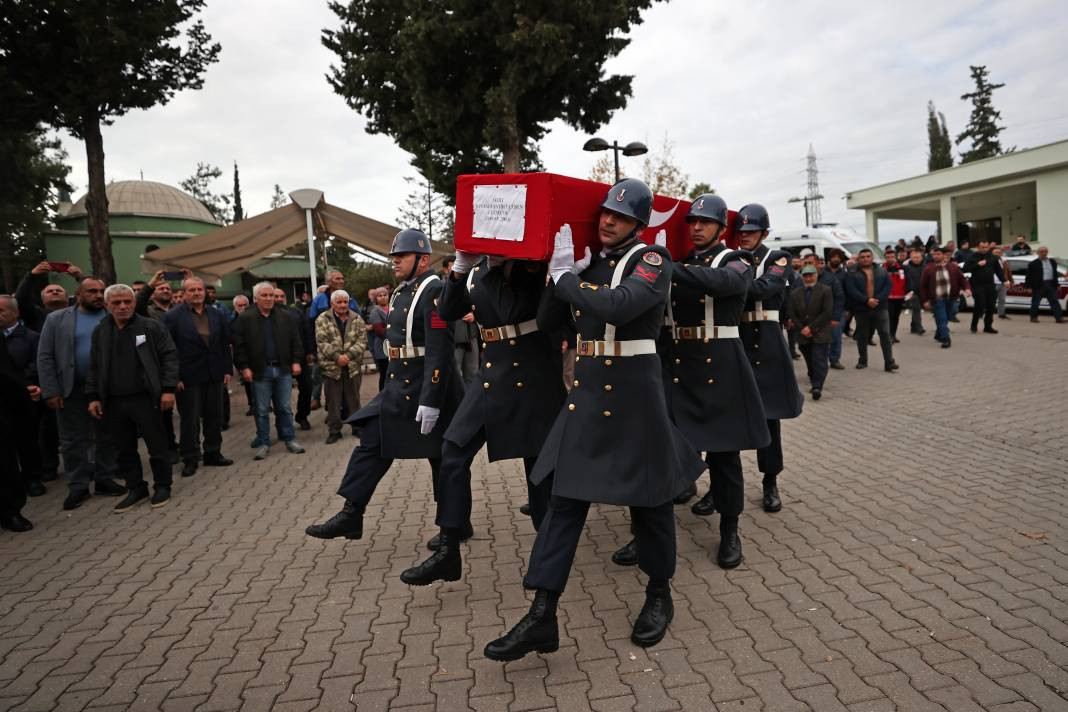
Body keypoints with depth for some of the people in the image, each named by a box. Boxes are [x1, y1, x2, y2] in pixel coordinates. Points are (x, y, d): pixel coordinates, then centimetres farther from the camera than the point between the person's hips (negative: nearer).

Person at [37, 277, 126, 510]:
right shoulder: (57, 319, 1)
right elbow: (45, 357, -1)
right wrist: (50, 391, -9)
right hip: (71, 390, -1)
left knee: (107, 437, 9)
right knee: (73, 440, 6)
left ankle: (104, 479, 21)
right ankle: (78, 486, 15)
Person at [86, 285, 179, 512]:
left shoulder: (152, 327, -4)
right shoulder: (99, 332, 9)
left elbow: (169, 357, -6)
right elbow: (94, 367, 13)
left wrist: (168, 389, -13)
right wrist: (93, 396, 6)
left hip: (145, 399, -4)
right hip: (113, 402, 4)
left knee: (157, 447, 4)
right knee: (125, 450, 12)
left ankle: (162, 486, 20)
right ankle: (136, 489, 25)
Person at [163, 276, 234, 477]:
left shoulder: (217, 315, 7)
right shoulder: (173, 316, -6)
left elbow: (225, 345, 9)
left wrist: (227, 370, 5)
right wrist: (174, 376, -13)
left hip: (215, 376, 4)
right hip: (188, 377, -4)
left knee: (214, 416, 11)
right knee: (189, 419, 4)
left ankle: (213, 453, 23)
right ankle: (190, 459, 14)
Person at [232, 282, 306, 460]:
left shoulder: (285, 317, 7)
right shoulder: (244, 319, -2)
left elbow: (295, 341, 8)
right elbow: (239, 345, -4)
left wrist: (296, 361, 0)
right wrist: (244, 367, -9)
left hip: (283, 369, 2)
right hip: (259, 371, -2)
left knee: (285, 408, 9)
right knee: (262, 410, 5)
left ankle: (289, 439, 18)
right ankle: (263, 443, 14)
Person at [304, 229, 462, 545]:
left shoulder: (433, 292, -17)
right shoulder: (402, 292, 12)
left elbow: (439, 352, -23)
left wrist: (430, 401, -26)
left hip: (427, 390, -9)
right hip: (399, 388, 9)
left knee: (443, 459, 5)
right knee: (371, 444, 7)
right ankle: (350, 515, 16)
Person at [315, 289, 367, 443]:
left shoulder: (357, 319, 5)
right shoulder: (322, 319, 0)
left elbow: (362, 341, -2)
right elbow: (322, 342, -8)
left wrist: (348, 355, -16)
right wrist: (337, 356, -19)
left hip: (353, 366, 1)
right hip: (331, 367, -1)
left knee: (354, 400, 11)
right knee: (333, 401, 5)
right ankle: (334, 431, 15)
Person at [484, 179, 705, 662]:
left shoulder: (652, 260, -8)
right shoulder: (586, 263, 11)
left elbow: (619, 305, -28)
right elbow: (545, 323, 10)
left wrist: (565, 278, -15)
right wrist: (560, 274, -5)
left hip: (634, 394, -5)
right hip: (586, 391, 6)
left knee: (649, 498, 9)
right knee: (565, 498, 2)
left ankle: (659, 596, 32)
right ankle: (541, 617, 7)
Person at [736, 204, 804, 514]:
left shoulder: (777, 258, 1)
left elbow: (763, 288, -17)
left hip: (765, 344, -2)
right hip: (732, 341, 2)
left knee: (767, 412, 4)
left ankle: (771, 483, 16)